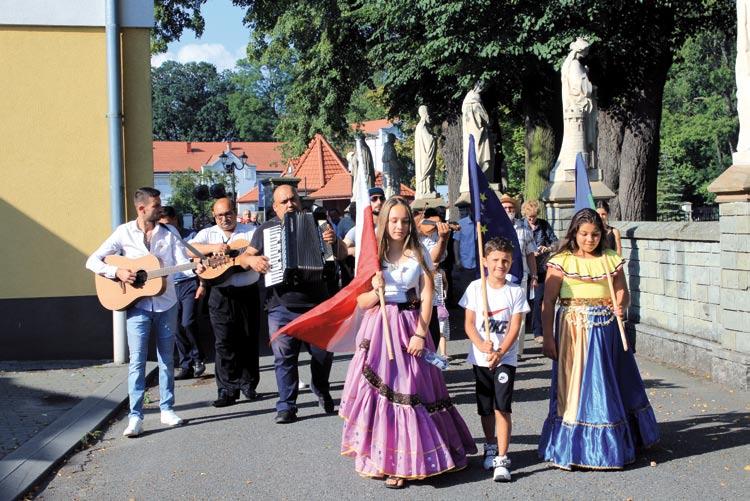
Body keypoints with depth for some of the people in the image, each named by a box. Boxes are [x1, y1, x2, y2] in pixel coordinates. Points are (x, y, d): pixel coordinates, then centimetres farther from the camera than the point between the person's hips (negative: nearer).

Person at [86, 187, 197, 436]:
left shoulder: (168, 234, 3)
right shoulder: (124, 233, -3)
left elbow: (182, 261, -6)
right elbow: (93, 261, -3)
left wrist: (196, 268, -28)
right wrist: (117, 272, -19)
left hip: (166, 304, 3)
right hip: (137, 305, -2)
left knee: (167, 359, 10)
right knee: (137, 360, -5)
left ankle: (167, 409, 21)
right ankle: (135, 417, -1)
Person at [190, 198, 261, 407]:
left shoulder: (251, 231, 6)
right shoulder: (207, 234, 8)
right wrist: (213, 247, -23)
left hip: (248, 293, 0)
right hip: (221, 294, 0)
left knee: (249, 340, 7)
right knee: (224, 343, -3)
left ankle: (248, 384, 21)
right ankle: (228, 390, 2)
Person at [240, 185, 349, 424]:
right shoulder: (266, 229, 9)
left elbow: (342, 254, 8)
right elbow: (244, 258, 8)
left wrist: (334, 241, -15)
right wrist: (252, 260, -15)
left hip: (317, 304, 1)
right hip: (281, 307, 0)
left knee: (323, 352, 7)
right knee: (284, 356, -2)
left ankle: (322, 391, 33)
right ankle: (286, 406, 8)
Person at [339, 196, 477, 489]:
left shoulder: (419, 256, 3)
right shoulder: (374, 256, 5)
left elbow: (427, 297, -2)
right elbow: (361, 303, 6)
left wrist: (420, 334, -11)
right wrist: (376, 291, -15)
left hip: (409, 328, -1)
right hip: (378, 330, 1)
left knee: (408, 391, -2)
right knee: (379, 387, 0)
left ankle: (402, 463, 5)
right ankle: (378, 457, 11)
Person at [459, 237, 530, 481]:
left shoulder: (515, 292, -1)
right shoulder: (475, 288, 0)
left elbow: (514, 327, -7)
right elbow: (469, 323, -3)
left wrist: (499, 353, -20)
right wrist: (481, 345, -20)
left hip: (506, 358, -2)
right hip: (480, 358, 2)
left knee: (502, 407, -10)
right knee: (485, 408, 14)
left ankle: (502, 459, -8)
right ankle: (490, 447, 35)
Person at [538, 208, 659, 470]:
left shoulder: (612, 260, 7)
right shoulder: (561, 261, -3)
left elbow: (623, 292, 7)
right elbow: (548, 302, -6)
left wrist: (620, 307, -16)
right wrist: (548, 338, -11)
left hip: (606, 330, 3)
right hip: (573, 331, -3)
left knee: (607, 386, 11)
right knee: (574, 386, 0)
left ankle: (608, 446, 28)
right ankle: (571, 449, 10)